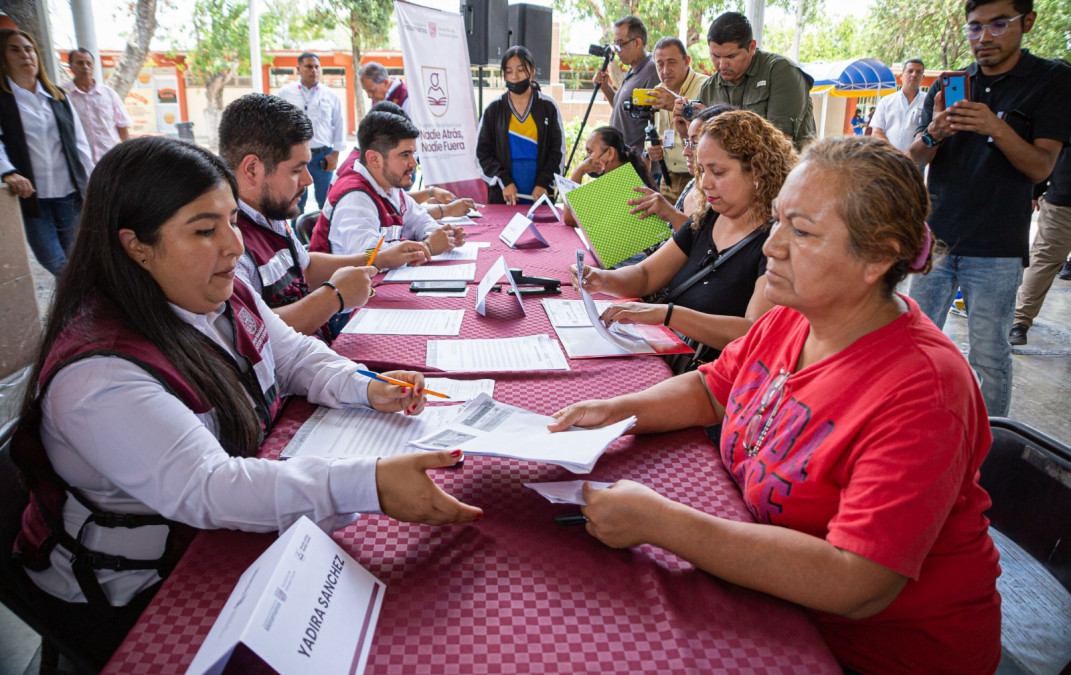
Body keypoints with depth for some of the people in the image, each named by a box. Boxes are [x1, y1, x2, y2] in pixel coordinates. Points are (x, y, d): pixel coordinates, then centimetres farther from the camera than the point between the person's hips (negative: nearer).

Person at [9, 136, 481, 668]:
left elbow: (292, 354, 7)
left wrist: (366, 388, -14)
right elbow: (204, 490, -37)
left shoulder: (224, 297, -4)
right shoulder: (98, 375, -30)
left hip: (224, 538, 7)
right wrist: (369, 485, -47)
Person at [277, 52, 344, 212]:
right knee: (297, 202, 8)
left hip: (323, 155, 0)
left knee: (326, 202, 5)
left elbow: (339, 124, 8)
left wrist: (335, 153, 1)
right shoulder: (285, 93, 4)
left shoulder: (330, 95, 6)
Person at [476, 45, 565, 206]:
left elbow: (557, 149, 4)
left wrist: (543, 183, -9)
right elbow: (483, 152, 4)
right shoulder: (494, 109, 6)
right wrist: (505, 182, -10)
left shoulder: (548, 106, 6)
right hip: (503, 194, 0)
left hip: (540, 193, 0)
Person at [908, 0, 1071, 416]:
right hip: (935, 240, 3)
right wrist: (932, 135, -19)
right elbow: (916, 159, 4)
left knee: (989, 357, 1)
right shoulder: (946, 86, 11)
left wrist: (996, 128, -25)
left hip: (995, 250, -3)